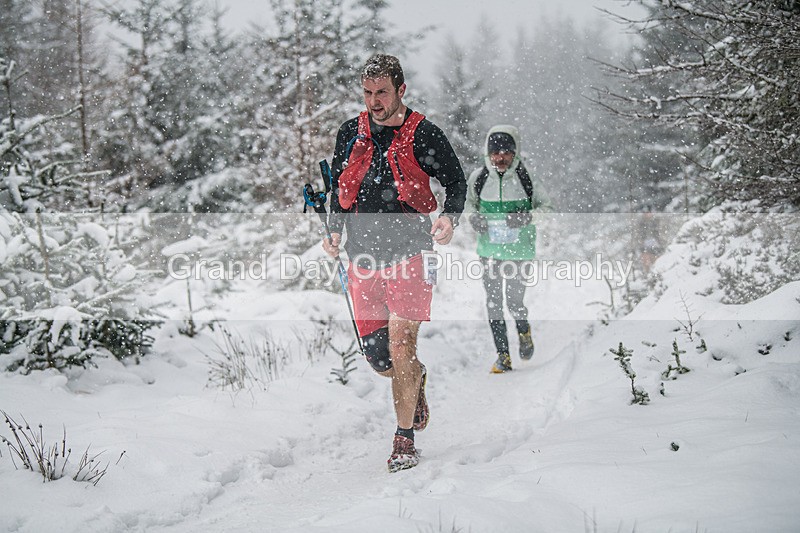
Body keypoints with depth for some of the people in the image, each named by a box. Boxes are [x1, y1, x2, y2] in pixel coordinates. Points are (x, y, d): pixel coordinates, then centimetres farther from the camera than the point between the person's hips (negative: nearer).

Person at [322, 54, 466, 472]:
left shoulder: (423, 135, -2)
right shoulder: (350, 133, 10)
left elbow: (456, 182, 5)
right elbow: (338, 188, 21)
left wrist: (449, 217, -14)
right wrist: (335, 230, 7)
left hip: (409, 253, -4)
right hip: (363, 257, 4)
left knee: (400, 347, -14)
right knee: (377, 357, 4)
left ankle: (405, 440, -2)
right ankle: (415, 377, 39)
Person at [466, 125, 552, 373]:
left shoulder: (526, 178, -13)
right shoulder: (479, 177, -7)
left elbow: (546, 206, 0)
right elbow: (470, 201, 12)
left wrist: (526, 217, -18)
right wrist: (473, 216, -9)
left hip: (519, 250, -2)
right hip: (489, 249, 2)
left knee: (514, 301, -3)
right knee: (493, 302, 2)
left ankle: (524, 330, 32)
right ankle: (503, 355, 14)